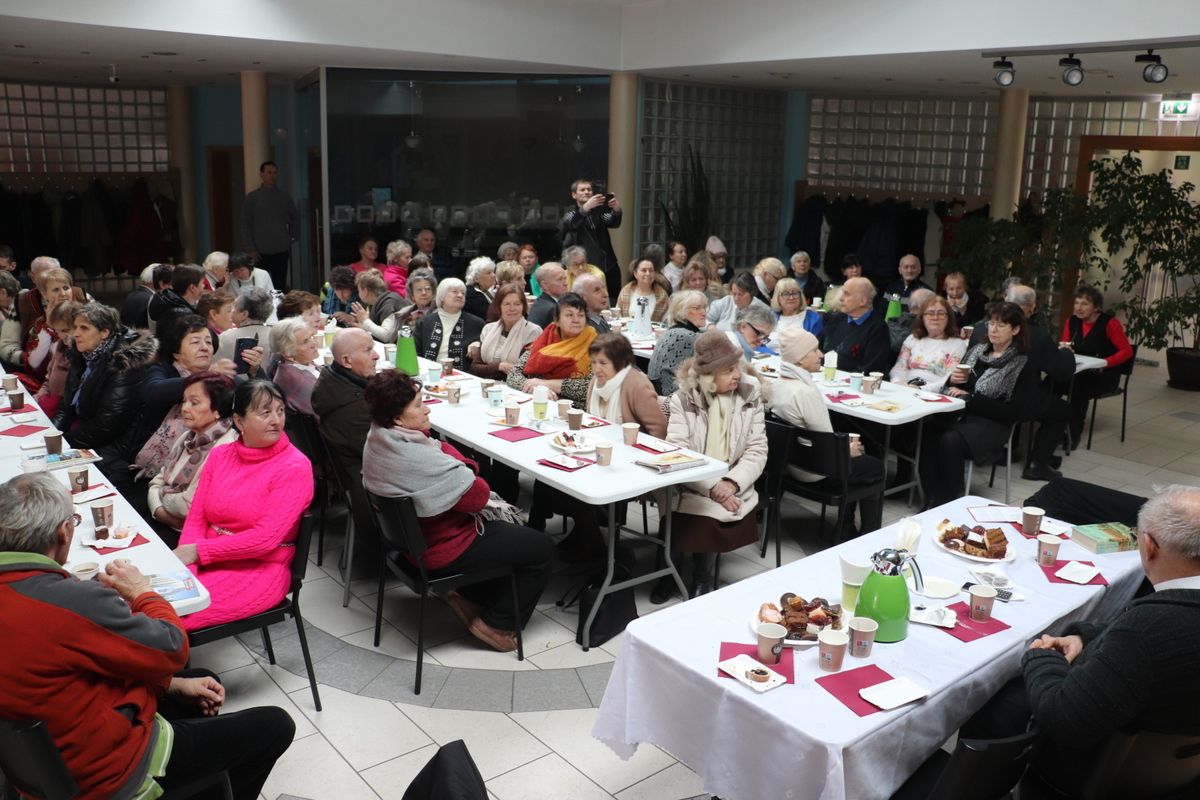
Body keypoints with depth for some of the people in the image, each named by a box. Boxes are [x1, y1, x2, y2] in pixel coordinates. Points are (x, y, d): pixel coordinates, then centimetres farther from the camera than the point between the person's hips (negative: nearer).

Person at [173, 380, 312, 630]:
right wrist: (185, 568, -13)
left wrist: (199, 551, -16)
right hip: (210, 562, 6)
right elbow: (195, 520, 4)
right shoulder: (220, 456, 7)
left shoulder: (295, 467, -12)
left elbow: (266, 538, -18)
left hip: (260, 571, -6)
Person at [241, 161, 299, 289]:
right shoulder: (252, 197, 2)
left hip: (281, 251, 2)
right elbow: (245, 224, 0)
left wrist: (294, 237, 9)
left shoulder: (285, 197, 8)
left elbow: (295, 218, 21)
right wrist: (251, 249, -6)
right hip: (261, 252, -2)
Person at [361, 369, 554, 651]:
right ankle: (497, 625, 12)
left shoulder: (378, 438, -4)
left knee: (508, 524, 26)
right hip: (440, 550, -10)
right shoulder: (414, 457, -36)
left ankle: (469, 595, 26)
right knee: (542, 549, 1)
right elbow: (477, 495, -27)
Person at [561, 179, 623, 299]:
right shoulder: (570, 215, 9)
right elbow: (572, 223, -15)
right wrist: (586, 207, -35)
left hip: (609, 267, 3)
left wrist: (617, 210, -29)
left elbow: (614, 223, -5)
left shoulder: (599, 212, 15)